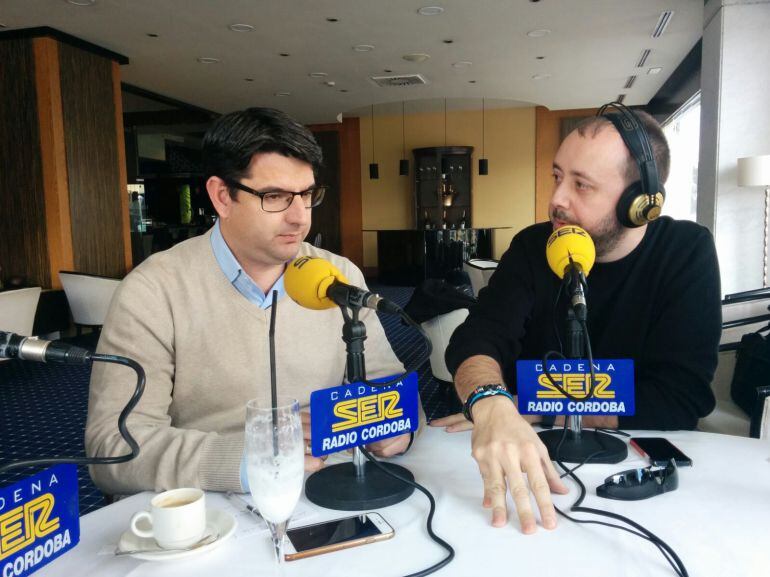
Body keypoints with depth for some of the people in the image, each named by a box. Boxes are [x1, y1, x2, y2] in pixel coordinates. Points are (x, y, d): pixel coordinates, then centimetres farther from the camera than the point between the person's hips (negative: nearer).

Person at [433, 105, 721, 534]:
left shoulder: (687, 252, -8)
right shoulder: (533, 247, -4)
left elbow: (678, 398, -15)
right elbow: (477, 338, -18)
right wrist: (493, 406, -40)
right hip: (529, 458, 0)